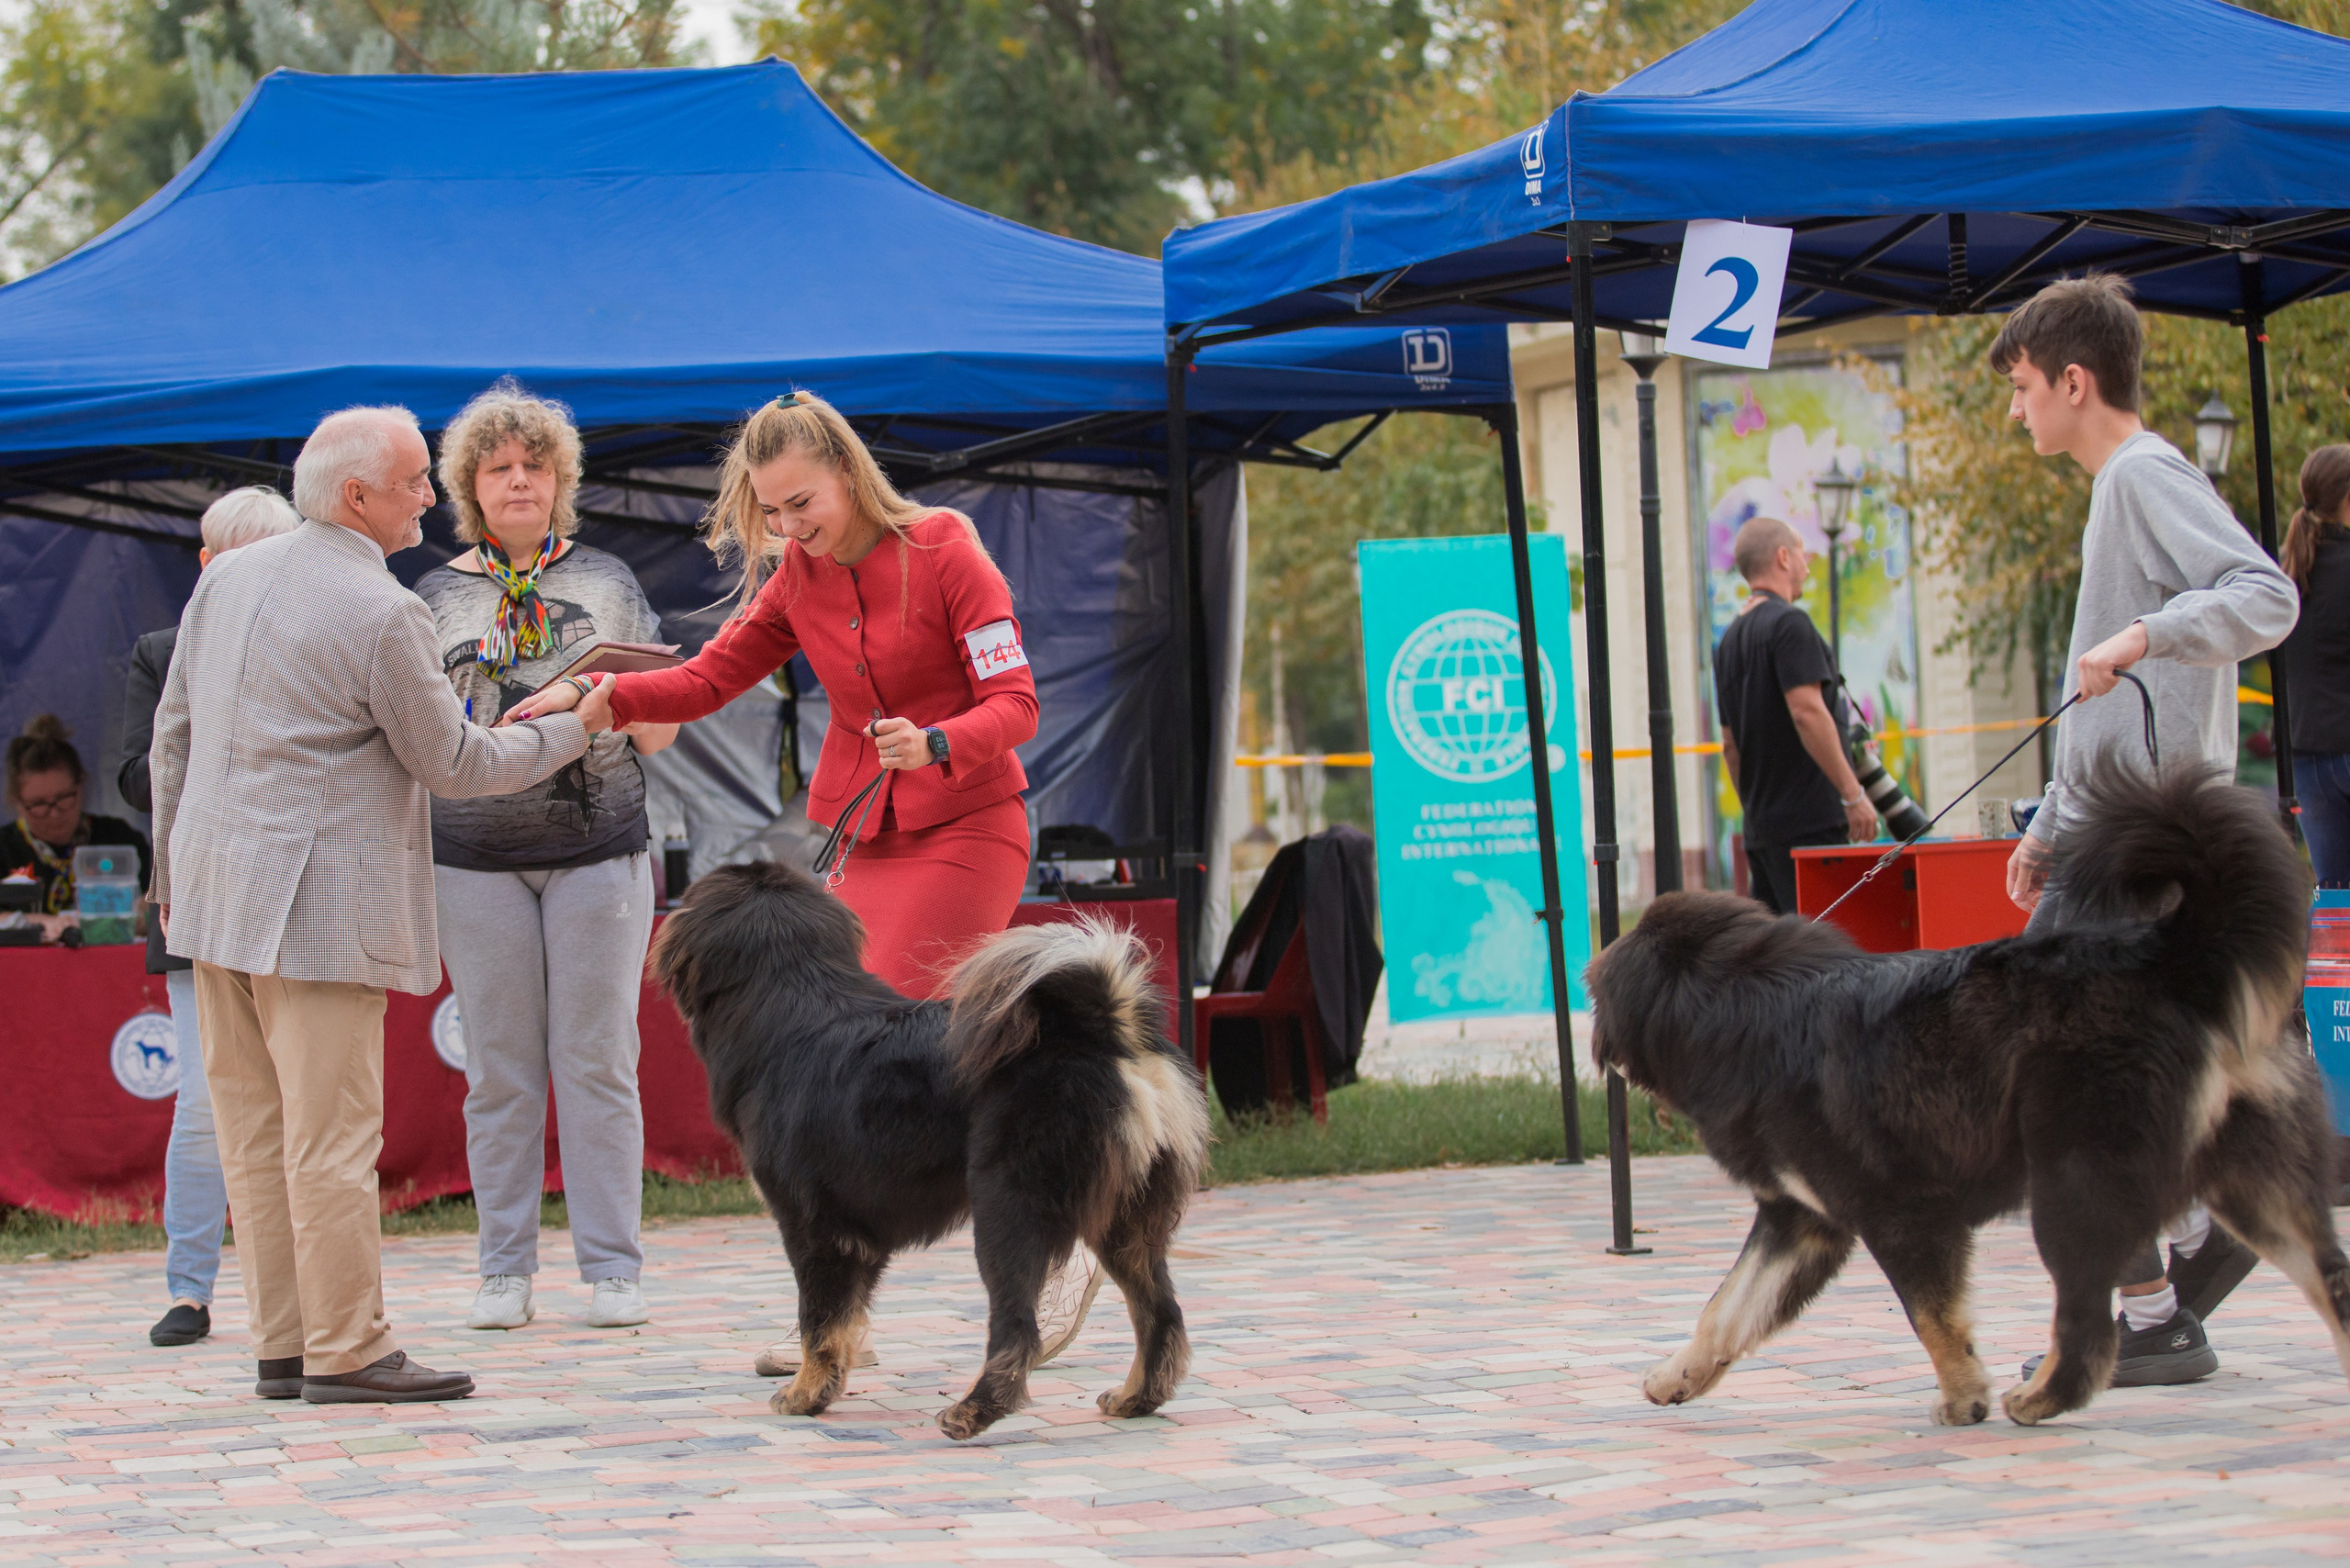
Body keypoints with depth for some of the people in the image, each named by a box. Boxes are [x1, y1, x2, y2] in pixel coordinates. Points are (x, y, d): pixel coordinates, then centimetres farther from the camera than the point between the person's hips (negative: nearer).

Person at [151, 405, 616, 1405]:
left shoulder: (228, 577, 9)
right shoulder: (382, 614, -14)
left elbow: (173, 733, 15)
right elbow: (451, 765, -5)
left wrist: (173, 870, 23)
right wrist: (572, 730, 8)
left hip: (215, 895, 8)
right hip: (318, 901, -8)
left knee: (253, 1128, 10)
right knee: (330, 1132, -4)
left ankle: (281, 1345, 14)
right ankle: (345, 1352, -2)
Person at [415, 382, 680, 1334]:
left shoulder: (606, 582, 9)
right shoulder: (437, 596, 9)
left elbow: (660, 733, 8)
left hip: (598, 844, 0)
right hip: (476, 854, 0)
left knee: (598, 1060, -2)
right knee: (500, 1069, 2)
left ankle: (611, 1268, 3)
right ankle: (504, 1269, 8)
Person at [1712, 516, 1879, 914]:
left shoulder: (1730, 639, 17)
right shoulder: (1789, 623, -9)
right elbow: (1808, 713, -19)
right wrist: (1853, 794, -17)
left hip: (1761, 826, 9)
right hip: (1811, 820, -9)